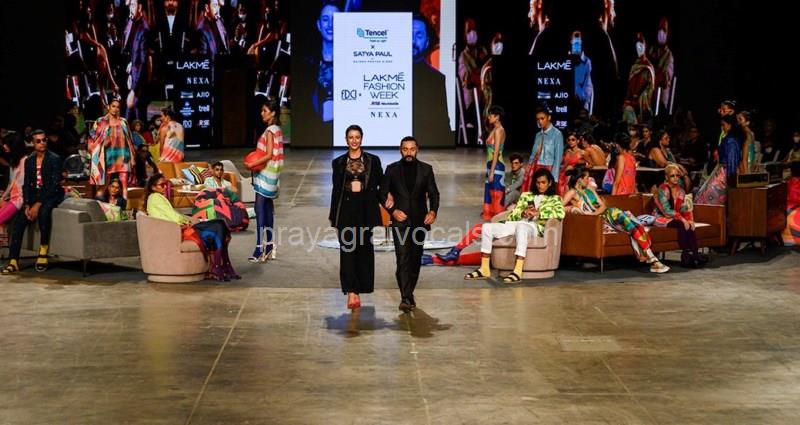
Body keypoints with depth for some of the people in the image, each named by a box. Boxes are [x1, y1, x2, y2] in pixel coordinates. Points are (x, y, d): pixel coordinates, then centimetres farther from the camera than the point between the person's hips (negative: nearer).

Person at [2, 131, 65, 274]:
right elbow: (26, 185, 7)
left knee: (43, 211, -38)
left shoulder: (54, 159, -10)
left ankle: (43, 252, -24)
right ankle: (13, 261, -17)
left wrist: (38, 204, -23)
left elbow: (55, 185, -17)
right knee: (19, 221, -18)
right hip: (35, 194, 5)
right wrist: (27, 205, -9)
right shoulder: (29, 160, 7)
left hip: (52, 195, -5)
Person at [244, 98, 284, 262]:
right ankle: (269, 245, 19)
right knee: (268, 208, 13)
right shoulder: (277, 130, 13)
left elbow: (268, 155, -21)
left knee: (260, 209, -10)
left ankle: (260, 250, -12)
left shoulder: (270, 131, -15)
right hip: (271, 175, 10)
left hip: (265, 175, -10)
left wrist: (252, 165, -18)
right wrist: (255, 162, 8)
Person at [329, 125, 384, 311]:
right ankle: (351, 292, -10)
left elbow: (381, 184, 9)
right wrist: (333, 217, 8)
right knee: (347, 250, -7)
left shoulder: (373, 161, 4)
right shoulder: (338, 162, 6)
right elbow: (336, 189, 8)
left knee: (364, 250, 6)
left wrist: (386, 199, -9)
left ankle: (356, 290, 18)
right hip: (346, 209, 0)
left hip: (366, 209, 0)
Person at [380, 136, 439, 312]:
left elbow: (433, 193, 7)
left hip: (420, 220, 2)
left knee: (415, 258, 8)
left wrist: (433, 211, -9)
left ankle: (408, 293, 23)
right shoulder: (392, 169, 3)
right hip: (400, 220, -2)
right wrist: (393, 210, -10)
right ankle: (406, 297, -17)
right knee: (403, 258, -12)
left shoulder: (426, 169, 6)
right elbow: (382, 193, 5)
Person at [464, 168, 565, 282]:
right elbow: (512, 215, 18)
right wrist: (523, 213, -4)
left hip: (536, 227, -5)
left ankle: (517, 272, -52)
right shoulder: (526, 195, 28)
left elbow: (561, 213, -5)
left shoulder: (555, 198, 17)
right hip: (517, 224, 5)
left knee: (521, 227, -42)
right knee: (487, 227, -17)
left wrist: (538, 213, -11)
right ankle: (484, 269, -17)